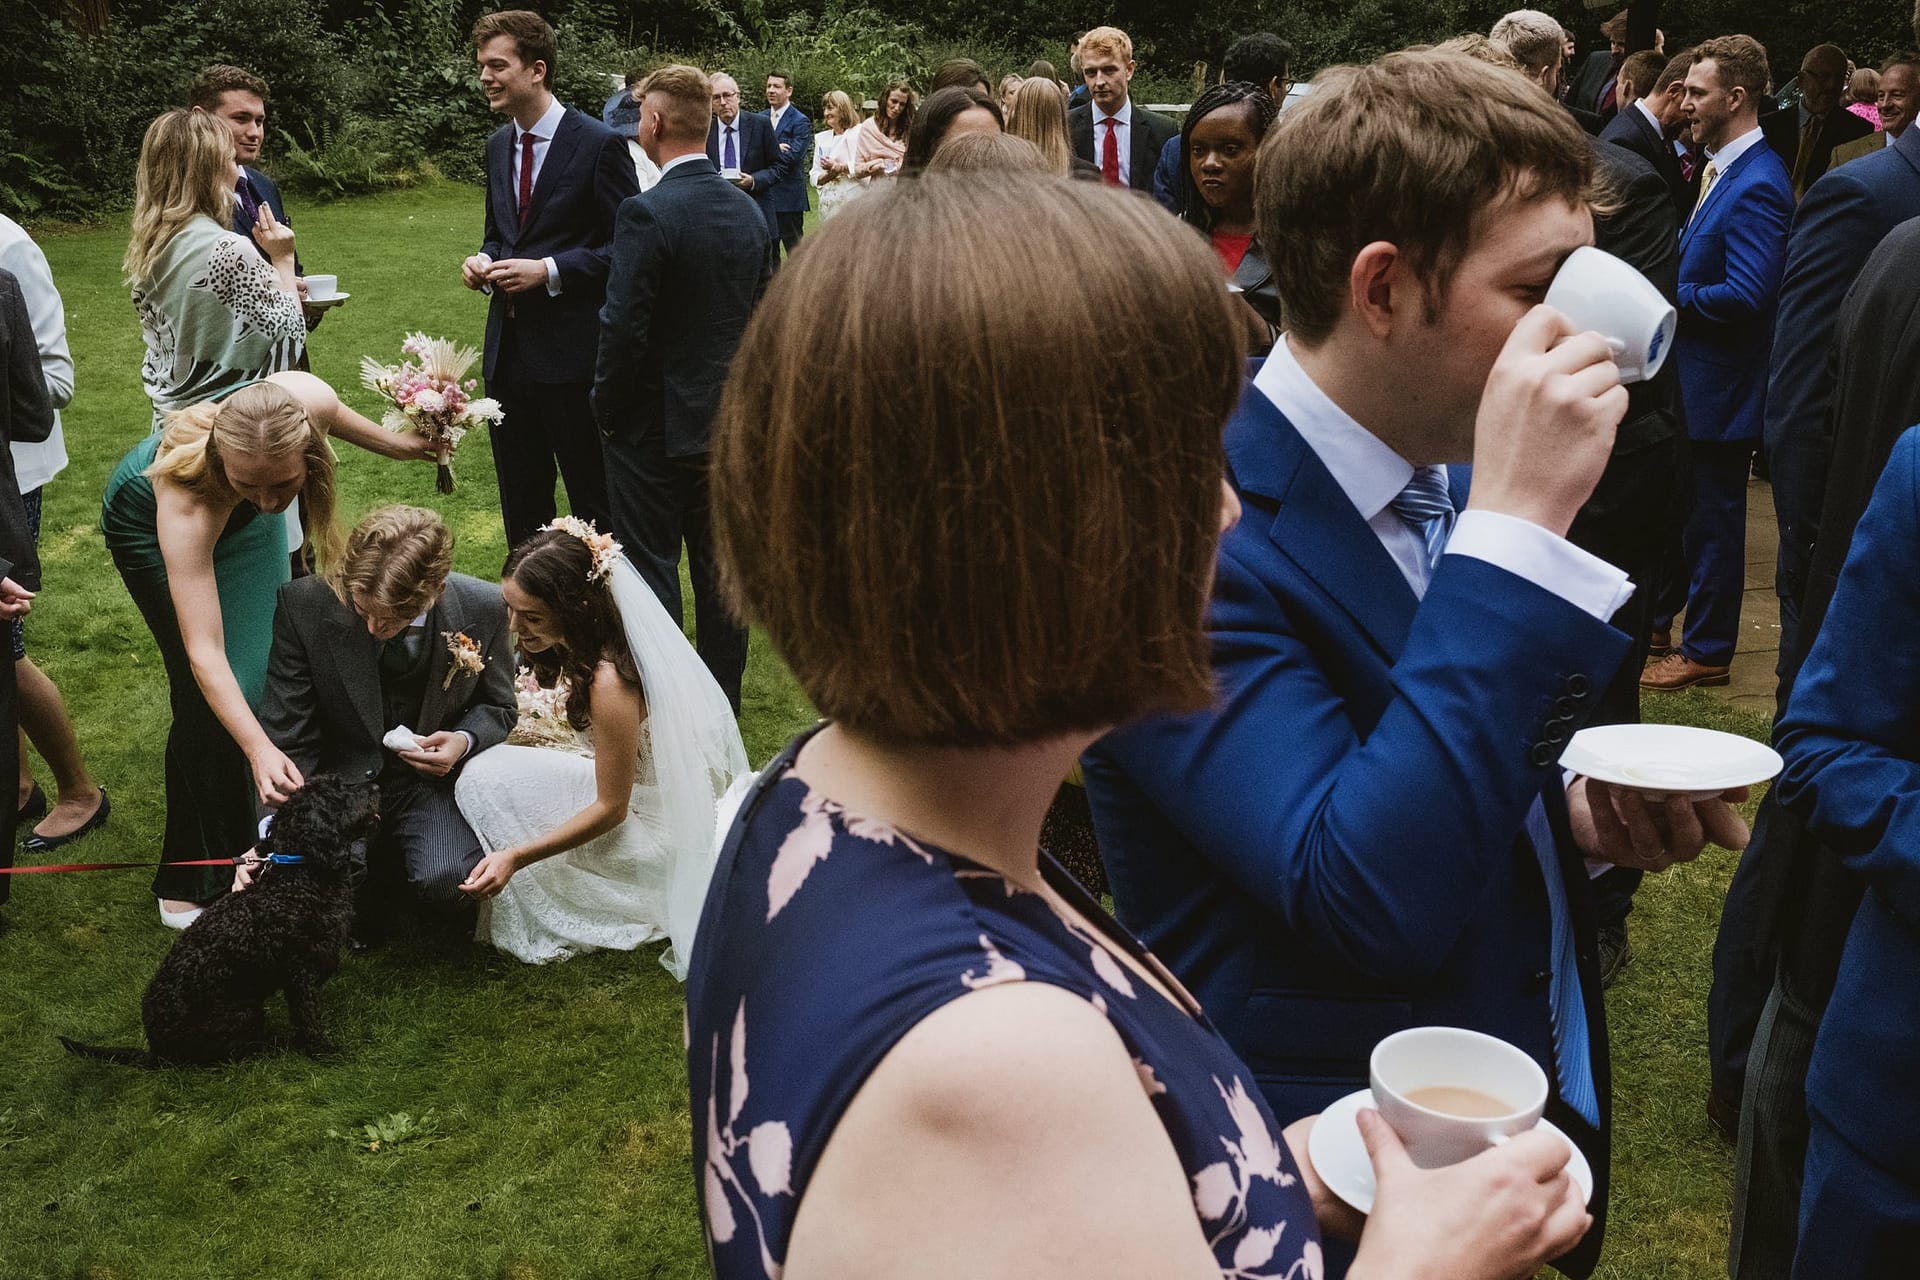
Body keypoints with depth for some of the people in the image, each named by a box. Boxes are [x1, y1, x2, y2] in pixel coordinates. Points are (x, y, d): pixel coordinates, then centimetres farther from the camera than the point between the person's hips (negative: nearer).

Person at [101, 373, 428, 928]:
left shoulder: (309, 401, -38)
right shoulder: (186, 499, -46)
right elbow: (203, 652, -46)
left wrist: (392, 442, 2)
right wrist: (258, 749, -55)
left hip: (238, 519, 5)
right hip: (147, 524, -5)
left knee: (266, 664, 11)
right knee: (207, 702, -9)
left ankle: (268, 826, 31)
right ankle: (191, 880, 7)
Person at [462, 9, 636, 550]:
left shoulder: (599, 144, -11)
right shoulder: (498, 145, 11)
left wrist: (548, 271, -19)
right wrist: (484, 261, 0)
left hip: (571, 349, -7)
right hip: (507, 347, 7)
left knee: (593, 504, 4)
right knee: (520, 504, 15)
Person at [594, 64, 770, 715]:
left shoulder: (648, 214, -19)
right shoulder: (747, 210, 3)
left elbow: (623, 329, -20)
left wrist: (607, 410, -6)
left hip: (654, 428, -7)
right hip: (729, 421, 7)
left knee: (651, 573, 4)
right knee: (721, 568, 15)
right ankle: (723, 706, 26)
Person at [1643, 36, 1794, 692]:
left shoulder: (1757, 185, -22)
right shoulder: (1721, 170, 8)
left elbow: (1747, 295, -27)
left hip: (1721, 387, -10)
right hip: (1690, 376, 10)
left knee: (1714, 517, 4)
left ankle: (1707, 651, 17)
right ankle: (1650, 618, 37)